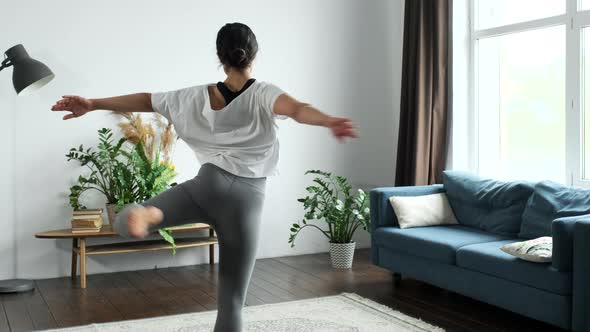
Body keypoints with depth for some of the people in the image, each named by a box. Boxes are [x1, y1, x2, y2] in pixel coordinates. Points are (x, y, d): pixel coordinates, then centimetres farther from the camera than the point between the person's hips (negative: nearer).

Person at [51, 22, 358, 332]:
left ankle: (145, 213, -30)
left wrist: (92, 104, 24)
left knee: (125, 222, 9)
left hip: (208, 183, 1)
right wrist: (330, 121, -41)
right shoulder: (264, 94, 0)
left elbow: (145, 100, 15)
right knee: (231, 302, 7)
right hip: (246, 199, 0)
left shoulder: (198, 96, 8)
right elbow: (296, 108, -22)